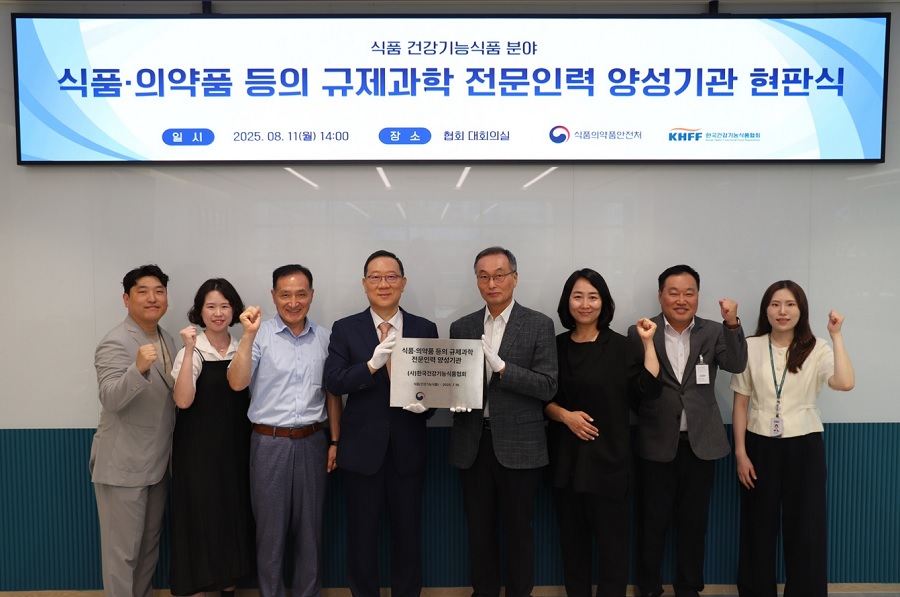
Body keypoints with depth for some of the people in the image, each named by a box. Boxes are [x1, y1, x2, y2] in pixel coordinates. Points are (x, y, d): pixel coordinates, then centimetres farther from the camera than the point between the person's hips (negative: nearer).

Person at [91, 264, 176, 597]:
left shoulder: (167, 340, 7)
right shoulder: (116, 342, -17)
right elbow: (111, 400, -28)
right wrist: (138, 368, -43)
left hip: (158, 461, 8)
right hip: (123, 464, -8)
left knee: (150, 542, 20)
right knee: (123, 548, 5)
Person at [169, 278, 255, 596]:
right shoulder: (191, 352, -10)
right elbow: (183, 401, -25)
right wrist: (189, 350, -28)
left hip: (235, 445, 5)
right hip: (199, 448, -4)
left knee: (234, 514, 13)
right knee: (201, 516, 2)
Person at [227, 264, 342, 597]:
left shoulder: (325, 338, 4)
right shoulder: (260, 335, -5)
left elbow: (332, 393, 9)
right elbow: (237, 383, -16)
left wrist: (335, 441, 7)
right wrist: (248, 335, -23)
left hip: (311, 442, 2)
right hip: (270, 443, -2)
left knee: (310, 527, 14)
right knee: (270, 528, 11)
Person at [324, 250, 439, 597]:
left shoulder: (425, 329, 2)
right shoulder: (345, 329, -1)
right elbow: (333, 382, -12)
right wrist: (373, 363, -27)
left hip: (408, 448, 1)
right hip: (362, 447, -1)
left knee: (408, 532, 15)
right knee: (361, 533, 13)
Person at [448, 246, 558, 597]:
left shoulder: (539, 325, -3)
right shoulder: (461, 327, 8)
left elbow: (547, 387, -10)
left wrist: (501, 367, -21)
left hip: (518, 444, -3)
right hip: (472, 443, 3)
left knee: (518, 530, 9)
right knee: (479, 529, 14)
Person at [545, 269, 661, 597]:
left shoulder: (620, 346, -2)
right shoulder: (556, 346, 4)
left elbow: (649, 389, -11)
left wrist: (648, 342, -12)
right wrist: (564, 415, -10)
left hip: (608, 455, -2)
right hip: (566, 457, 3)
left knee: (612, 538, 3)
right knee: (572, 537, 13)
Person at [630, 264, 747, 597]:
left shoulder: (713, 332, 2)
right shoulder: (640, 332, -4)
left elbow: (737, 365, -14)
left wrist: (732, 323, -23)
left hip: (701, 442, 2)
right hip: (657, 443, -2)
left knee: (694, 521, 14)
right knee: (653, 520, 10)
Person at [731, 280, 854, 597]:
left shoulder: (817, 349, -2)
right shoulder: (750, 347, -1)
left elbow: (845, 383, -22)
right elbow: (740, 404, 1)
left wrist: (836, 335, -17)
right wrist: (740, 453, -2)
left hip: (804, 447, 0)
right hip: (760, 446, 1)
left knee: (805, 529, 8)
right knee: (758, 527, 10)